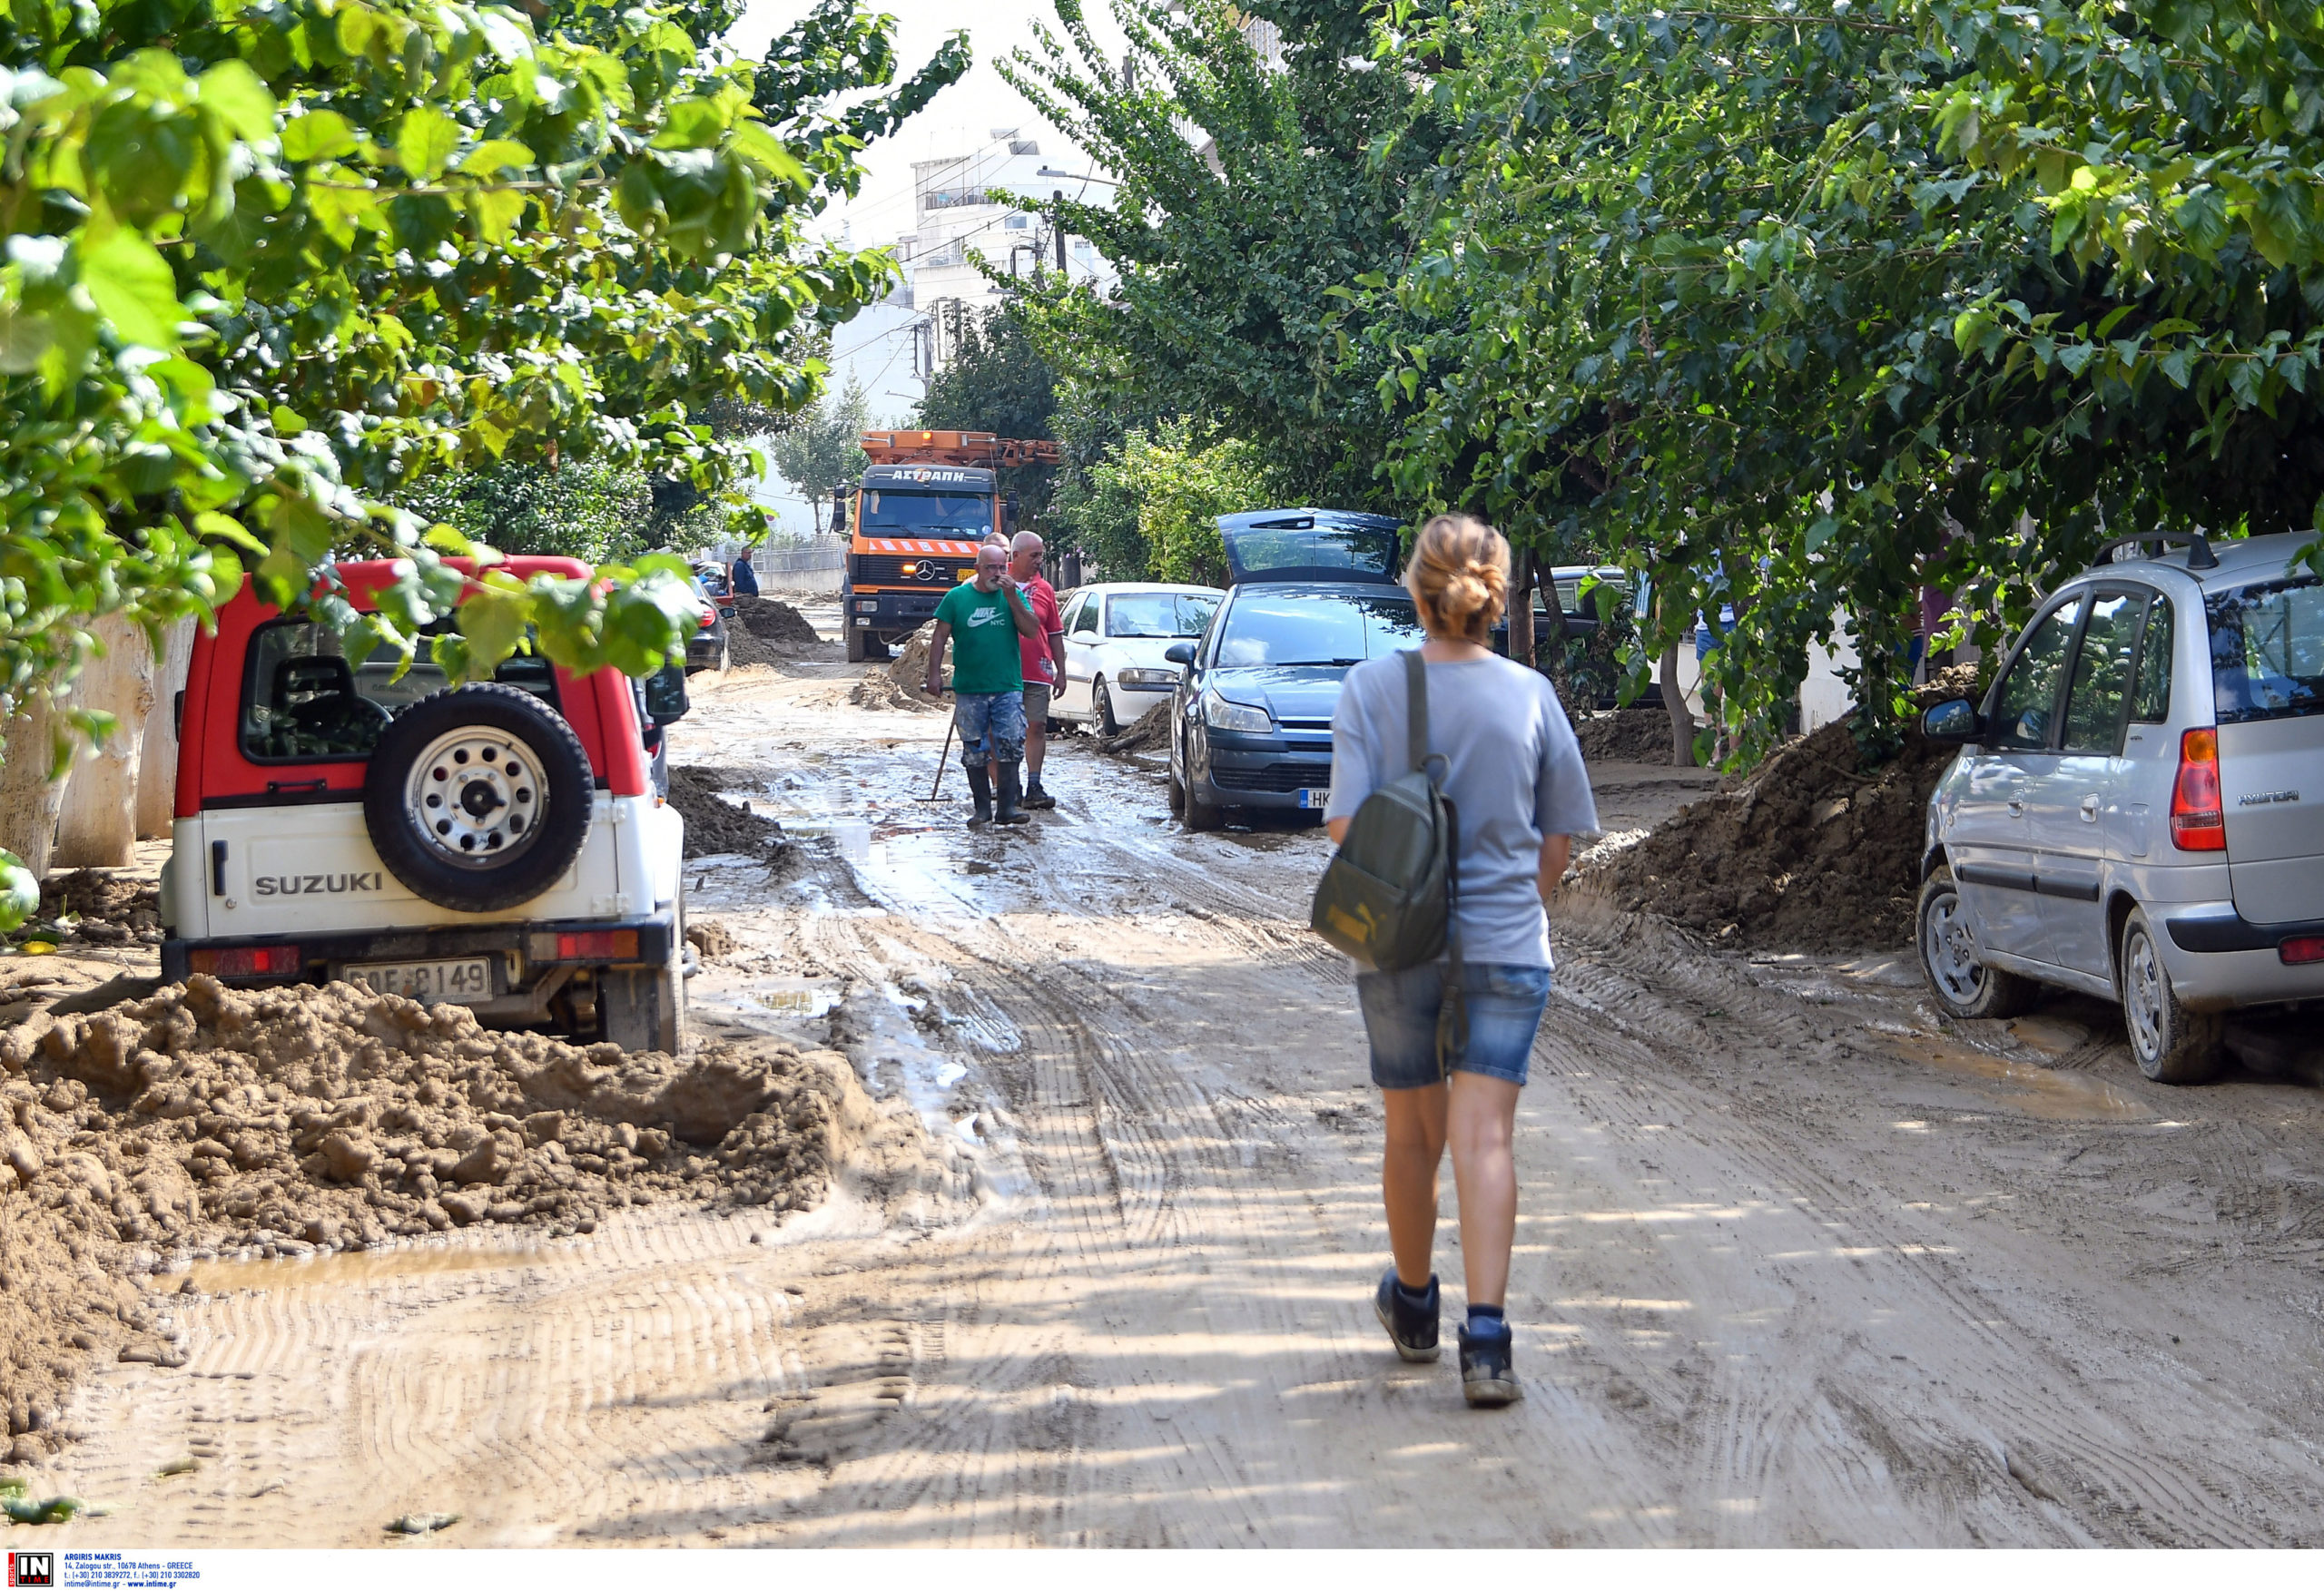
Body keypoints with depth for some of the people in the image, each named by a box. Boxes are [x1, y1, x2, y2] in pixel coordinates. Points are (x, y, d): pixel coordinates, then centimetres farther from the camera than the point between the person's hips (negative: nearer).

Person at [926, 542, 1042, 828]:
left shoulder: (1013, 595, 8)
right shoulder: (957, 597, 5)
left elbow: (1032, 631, -3)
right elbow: (940, 637, 7)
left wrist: (1012, 598, -11)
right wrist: (935, 673, 0)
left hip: (1008, 688, 0)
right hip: (969, 689, 0)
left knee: (1010, 746, -9)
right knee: (974, 751, 3)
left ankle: (1008, 807, -6)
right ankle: (982, 808, 13)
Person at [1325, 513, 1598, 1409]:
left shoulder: (1370, 688, -7)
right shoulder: (1530, 695, -3)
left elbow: (1347, 822, -13)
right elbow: (1560, 837, 3)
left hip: (1398, 948, 0)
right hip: (1508, 947, 0)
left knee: (1412, 1135, 16)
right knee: (1485, 1140, -3)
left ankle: (1413, 1305, 35)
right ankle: (1485, 1338, -15)